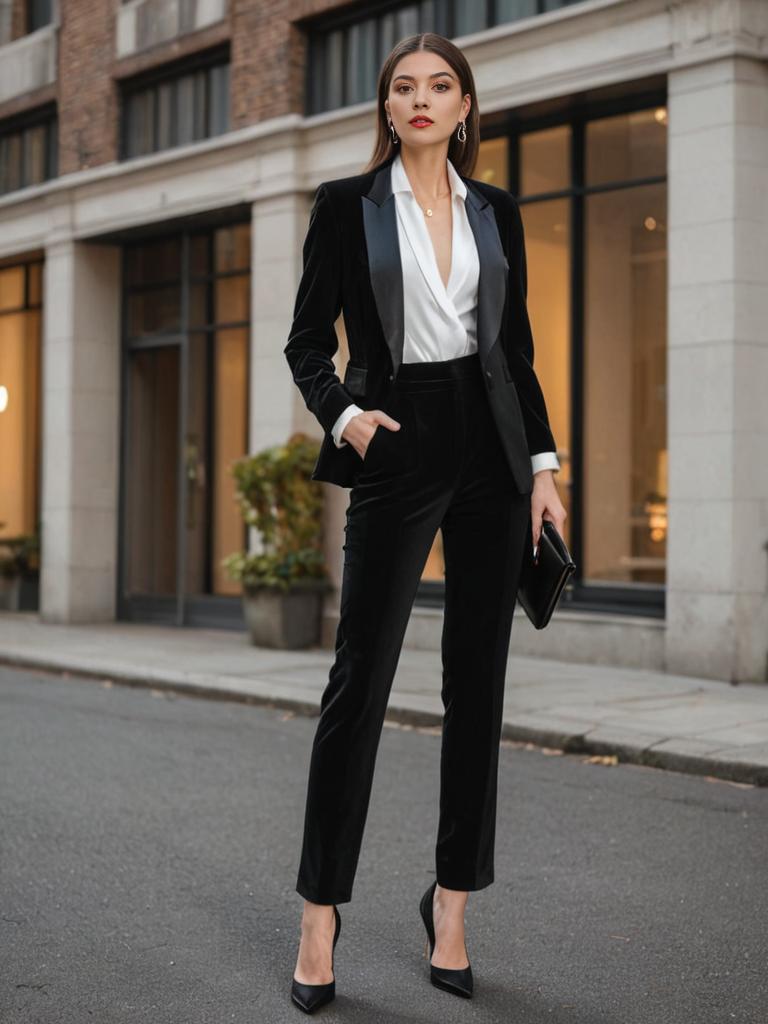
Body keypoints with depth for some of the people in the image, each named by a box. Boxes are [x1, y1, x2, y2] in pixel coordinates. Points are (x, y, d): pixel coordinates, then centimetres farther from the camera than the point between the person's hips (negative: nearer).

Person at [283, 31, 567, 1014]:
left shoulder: (496, 210, 12)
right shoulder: (346, 204, 3)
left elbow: (517, 350, 13)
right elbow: (307, 340, 3)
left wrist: (543, 465, 5)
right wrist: (341, 413, -16)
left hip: (490, 451, 3)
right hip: (397, 451, -3)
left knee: (477, 681, 5)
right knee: (359, 681, -4)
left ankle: (451, 898, 16)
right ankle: (320, 913, 5)